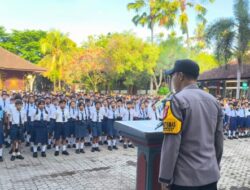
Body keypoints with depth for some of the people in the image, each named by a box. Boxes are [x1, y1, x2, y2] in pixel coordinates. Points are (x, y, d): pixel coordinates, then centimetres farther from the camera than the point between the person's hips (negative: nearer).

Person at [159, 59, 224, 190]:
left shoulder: (177, 100, -14)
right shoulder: (214, 101, 7)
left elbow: (171, 143, -17)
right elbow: (219, 141, 11)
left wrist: (165, 178, -10)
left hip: (185, 178, -6)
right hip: (211, 176, 6)